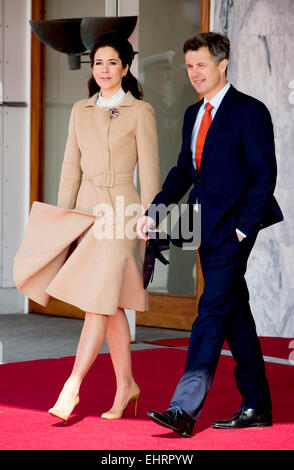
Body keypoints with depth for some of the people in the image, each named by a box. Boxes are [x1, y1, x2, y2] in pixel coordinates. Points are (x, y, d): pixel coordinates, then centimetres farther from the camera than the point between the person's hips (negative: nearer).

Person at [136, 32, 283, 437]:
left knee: (212, 312, -13)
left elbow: (264, 176, -11)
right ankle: (257, 406, 20)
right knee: (234, 312, 12)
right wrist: (154, 212, 5)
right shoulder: (193, 115, 15)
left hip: (233, 228, -8)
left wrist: (243, 230, -16)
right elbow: (183, 170, 19)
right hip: (206, 228, 8)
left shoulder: (249, 112, -8)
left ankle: (185, 408, -18)